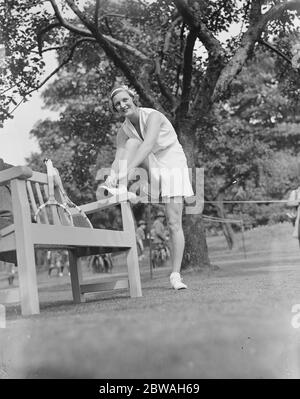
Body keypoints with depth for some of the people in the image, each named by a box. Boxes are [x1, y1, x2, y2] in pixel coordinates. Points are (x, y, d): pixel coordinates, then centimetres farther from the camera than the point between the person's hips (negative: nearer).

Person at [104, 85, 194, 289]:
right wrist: (114, 173, -39)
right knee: (132, 141, -23)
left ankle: (176, 275, -9)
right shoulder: (124, 131, -3)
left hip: (173, 166, -4)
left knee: (174, 223, -13)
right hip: (152, 168, 4)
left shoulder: (152, 116, -20)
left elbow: (148, 145, -36)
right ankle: (122, 188, -28)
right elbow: (119, 157, -15)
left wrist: (128, 169, -48)